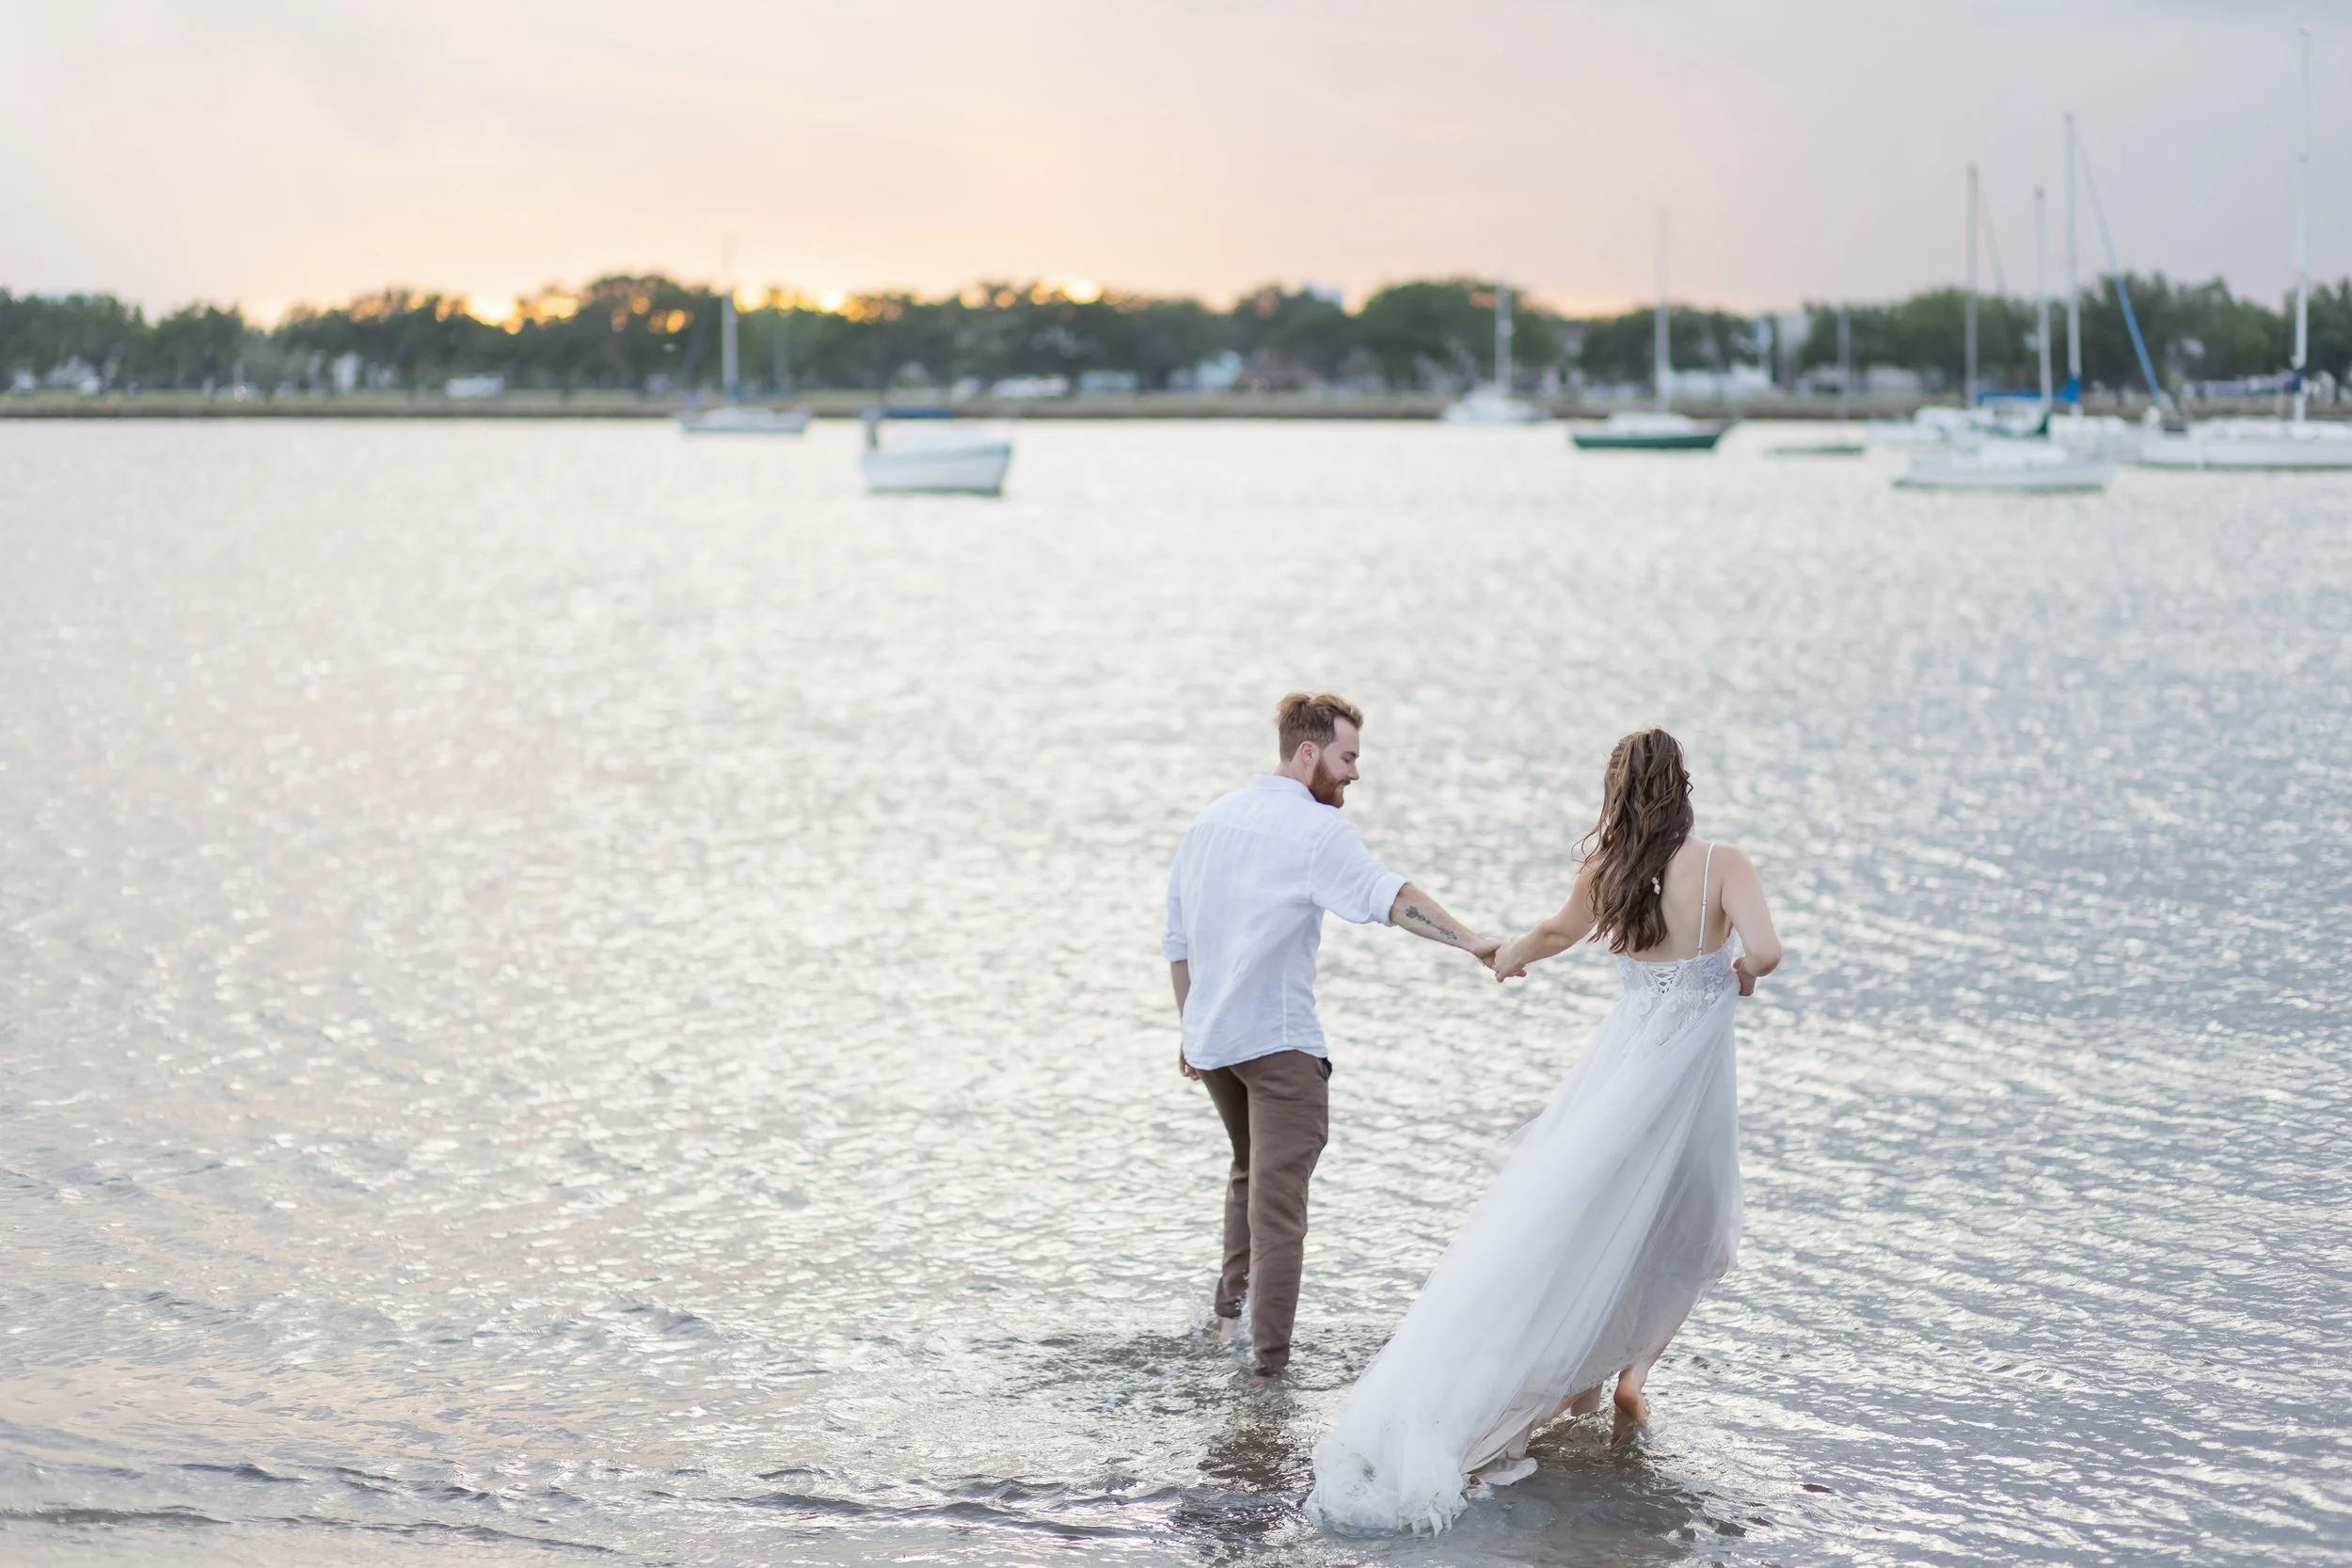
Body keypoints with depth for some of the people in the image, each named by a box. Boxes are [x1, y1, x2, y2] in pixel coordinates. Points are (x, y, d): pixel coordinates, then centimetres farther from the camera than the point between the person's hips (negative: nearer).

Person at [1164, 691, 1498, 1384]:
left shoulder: (1212, 817, 11)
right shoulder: (1315, 828, -13)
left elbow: (1177, 940, 17)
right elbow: (1388, 896, -29)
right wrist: (1472, 941, -39)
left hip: (1211, 1038, 7)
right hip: (1279, 1041, -7)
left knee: (1250, 1171, 26)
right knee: (1278, 1200, -2)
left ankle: (1230, 1311, 24)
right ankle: (1268, 1356, -2)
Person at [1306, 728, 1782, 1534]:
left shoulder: (1606, 869, 1)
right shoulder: (1722, 864, -13)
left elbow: (1562, 930, 21)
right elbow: (1764, 952, -26)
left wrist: (1512, 951, 43)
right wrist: (1740, 974, -1)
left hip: (1622, 1055, 3)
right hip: (1688, 1067, -3)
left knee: (1563, 1218, 15)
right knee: (1686, 1233, 15)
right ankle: (1632, 1370, 12)